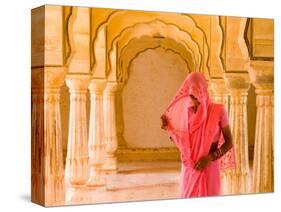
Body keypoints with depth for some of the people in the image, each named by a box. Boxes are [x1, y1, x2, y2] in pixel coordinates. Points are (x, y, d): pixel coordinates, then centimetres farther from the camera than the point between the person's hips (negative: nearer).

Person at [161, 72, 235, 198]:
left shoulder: (218, 111, -8)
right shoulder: (184, 112, 3)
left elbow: (229, 143, -3)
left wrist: (210, 158, -14)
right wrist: (168, 128, -2)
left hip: (208, 170, -3)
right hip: (188, 170, 4)